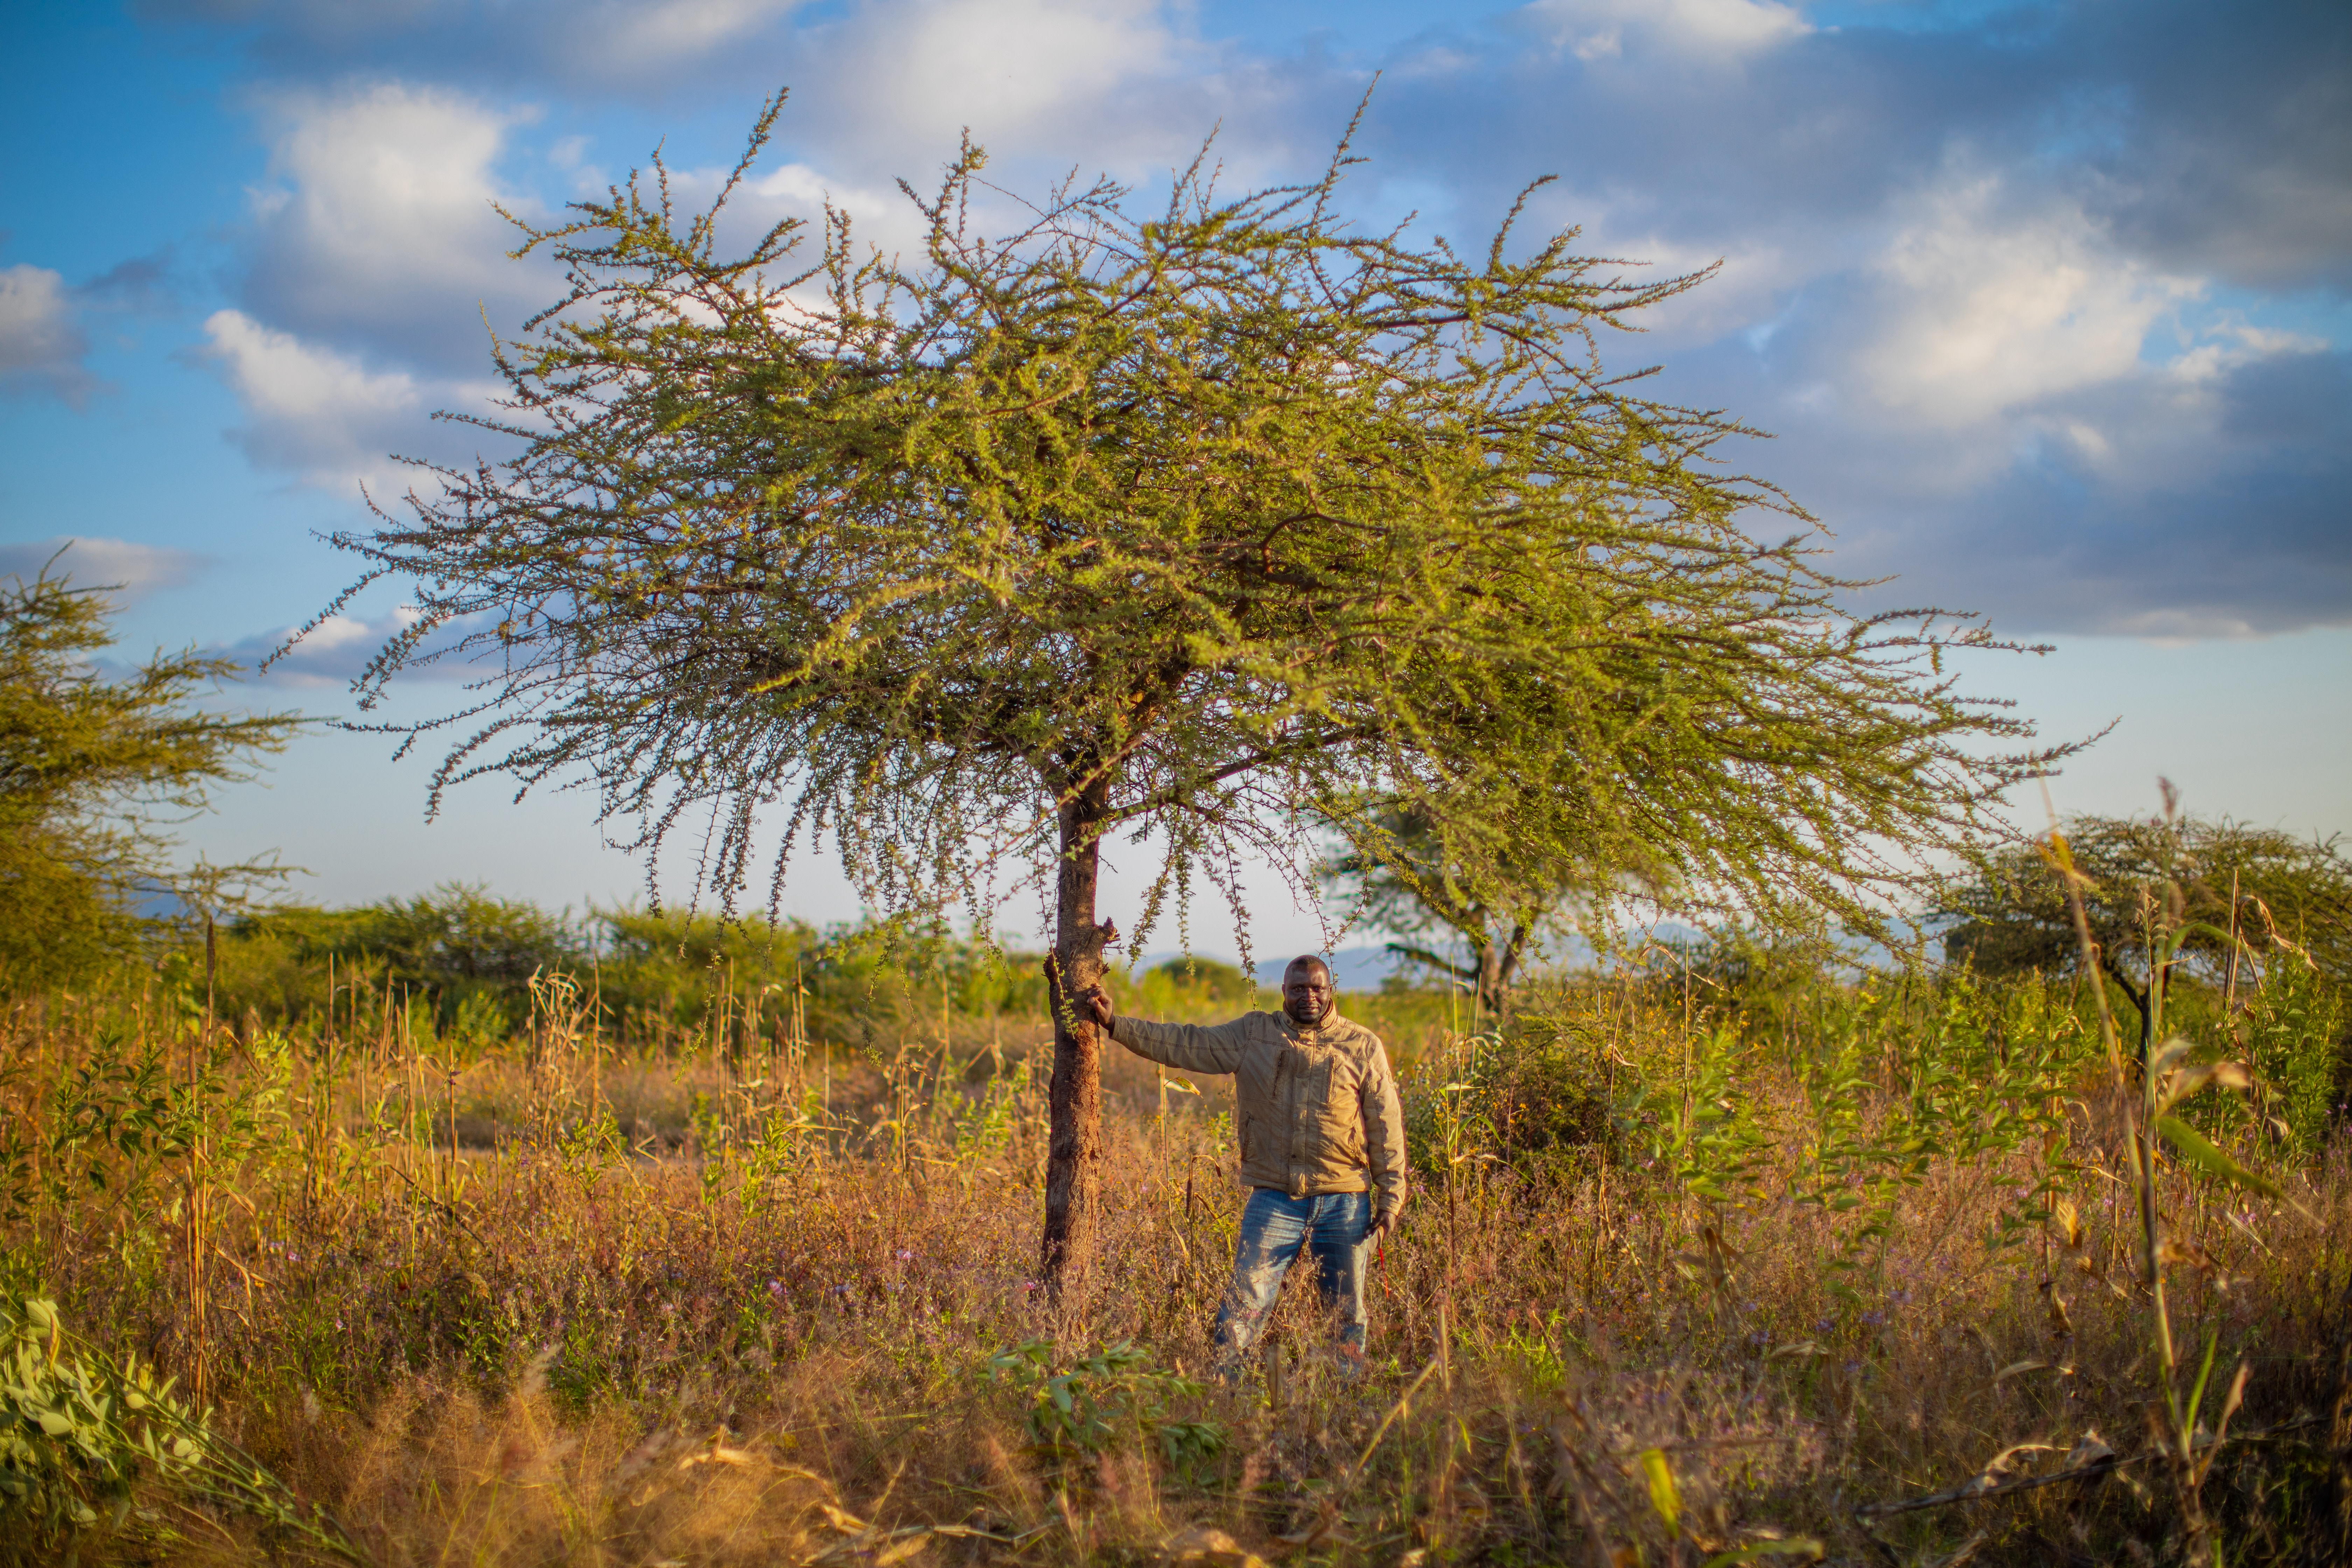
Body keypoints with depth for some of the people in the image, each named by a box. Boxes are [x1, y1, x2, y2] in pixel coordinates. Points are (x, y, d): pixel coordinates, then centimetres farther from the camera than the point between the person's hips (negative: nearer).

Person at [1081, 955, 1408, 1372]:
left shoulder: (1363, 1046, 4)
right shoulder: (1254, 1035, 7)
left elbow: (1386, 1126, 4)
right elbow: (1185, 1044, 9)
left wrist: (1391, 1199, 0)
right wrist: (1115, 1024, 3)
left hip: (1344, 1202, 0)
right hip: (1275, 1198, 0)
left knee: (1348, 1313, 7)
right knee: (1244, 1304, -9)